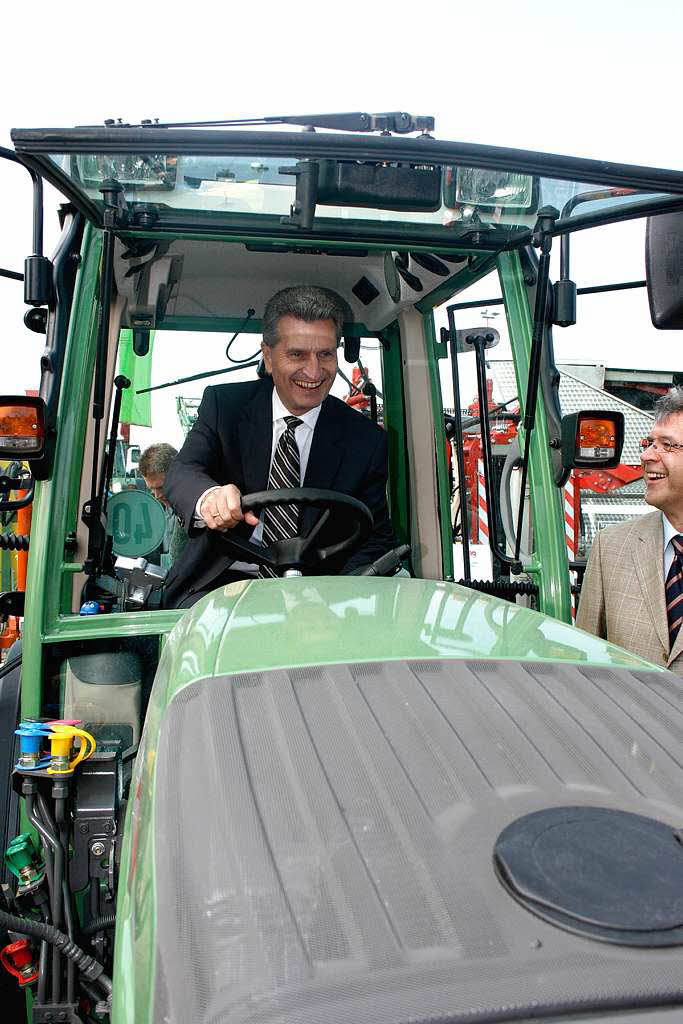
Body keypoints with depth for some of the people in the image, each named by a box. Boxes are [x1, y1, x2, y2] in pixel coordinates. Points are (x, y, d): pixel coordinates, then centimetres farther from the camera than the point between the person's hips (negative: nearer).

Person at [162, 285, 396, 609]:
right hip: (220, 583, -1)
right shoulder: (223, 403, 2)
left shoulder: (366, 440, 0)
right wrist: (209, 497, -38)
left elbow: (378, 538, 1)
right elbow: (182, 472, -12)